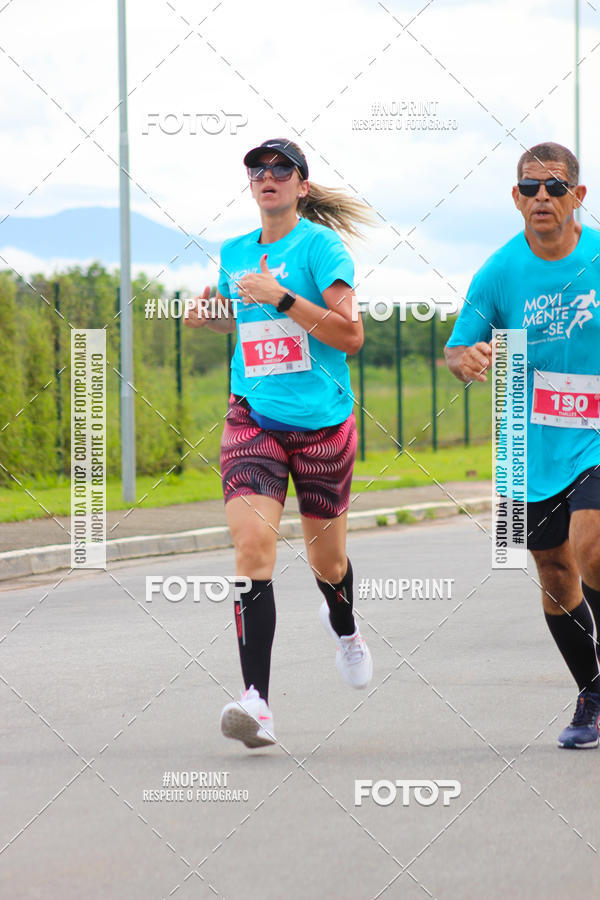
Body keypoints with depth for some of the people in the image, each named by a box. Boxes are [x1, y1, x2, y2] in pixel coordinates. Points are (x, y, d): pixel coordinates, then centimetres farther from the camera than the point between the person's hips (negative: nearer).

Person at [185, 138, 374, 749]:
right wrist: (210, 313, 8)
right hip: (253, 417, 3)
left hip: (323, 421, -3)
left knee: (326, 561, 12)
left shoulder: (321, 244, -7)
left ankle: (344, 629, 51)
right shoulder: (235, 253, 10)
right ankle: (257, 701, -27)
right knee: (252, 546, -19)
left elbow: (350, 335, -15)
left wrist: (282, 298, -22)